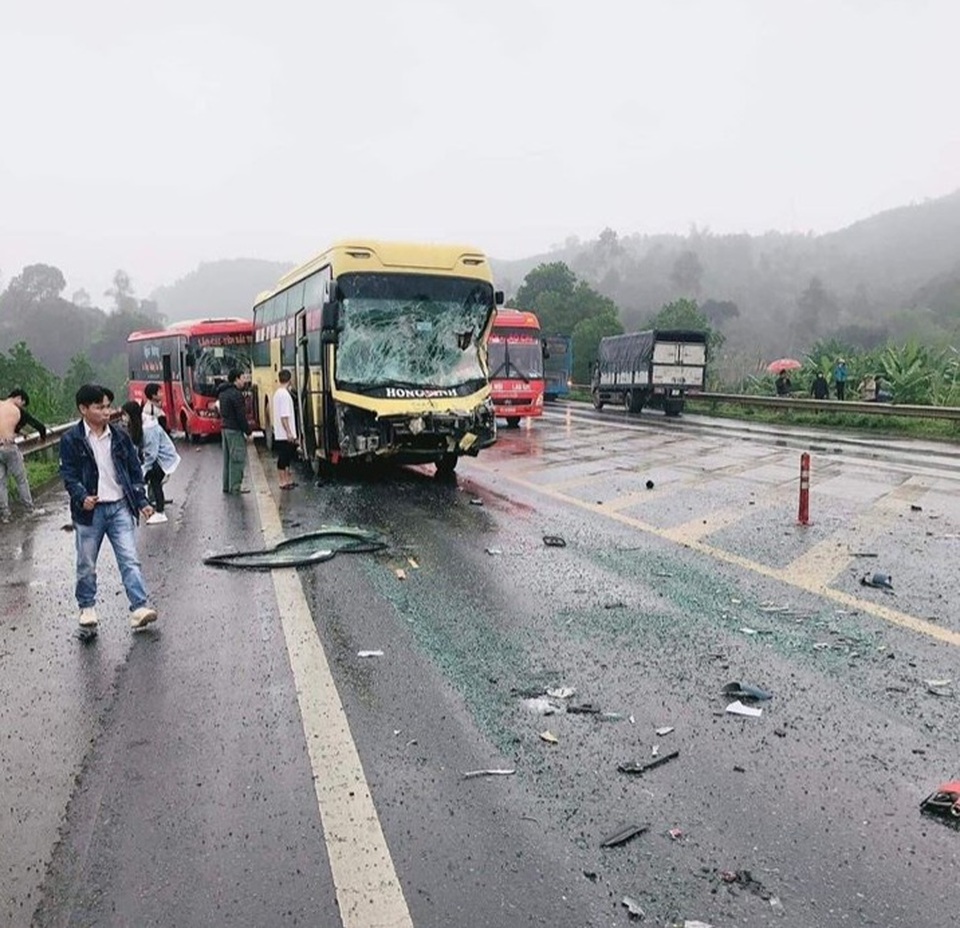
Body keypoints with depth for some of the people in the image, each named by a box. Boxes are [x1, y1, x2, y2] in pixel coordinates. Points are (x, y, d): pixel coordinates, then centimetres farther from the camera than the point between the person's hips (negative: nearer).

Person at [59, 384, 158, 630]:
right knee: (86, 564, 11)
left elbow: (135, 470, 10)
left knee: (130, 560, -5)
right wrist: (81, 497, -22)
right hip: (89, 510, -2)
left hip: (120, 507, 2)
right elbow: (69, 475, -5)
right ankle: (87, 607, 29)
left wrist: (142, 501, 4)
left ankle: (140, 607, -7)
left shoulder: (120, 436, 6)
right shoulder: (71, 440, -3)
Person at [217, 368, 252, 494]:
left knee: (227, 458, 14)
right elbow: (241, 416, -18)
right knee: (237, 459, -5)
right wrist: (248, 432, -12)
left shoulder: (223, 392, 13)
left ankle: (227, 485, 19)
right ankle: (235, 487, -3)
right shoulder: (236, 394, -17)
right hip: (235, 430, -10)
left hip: (224, 427, 10)